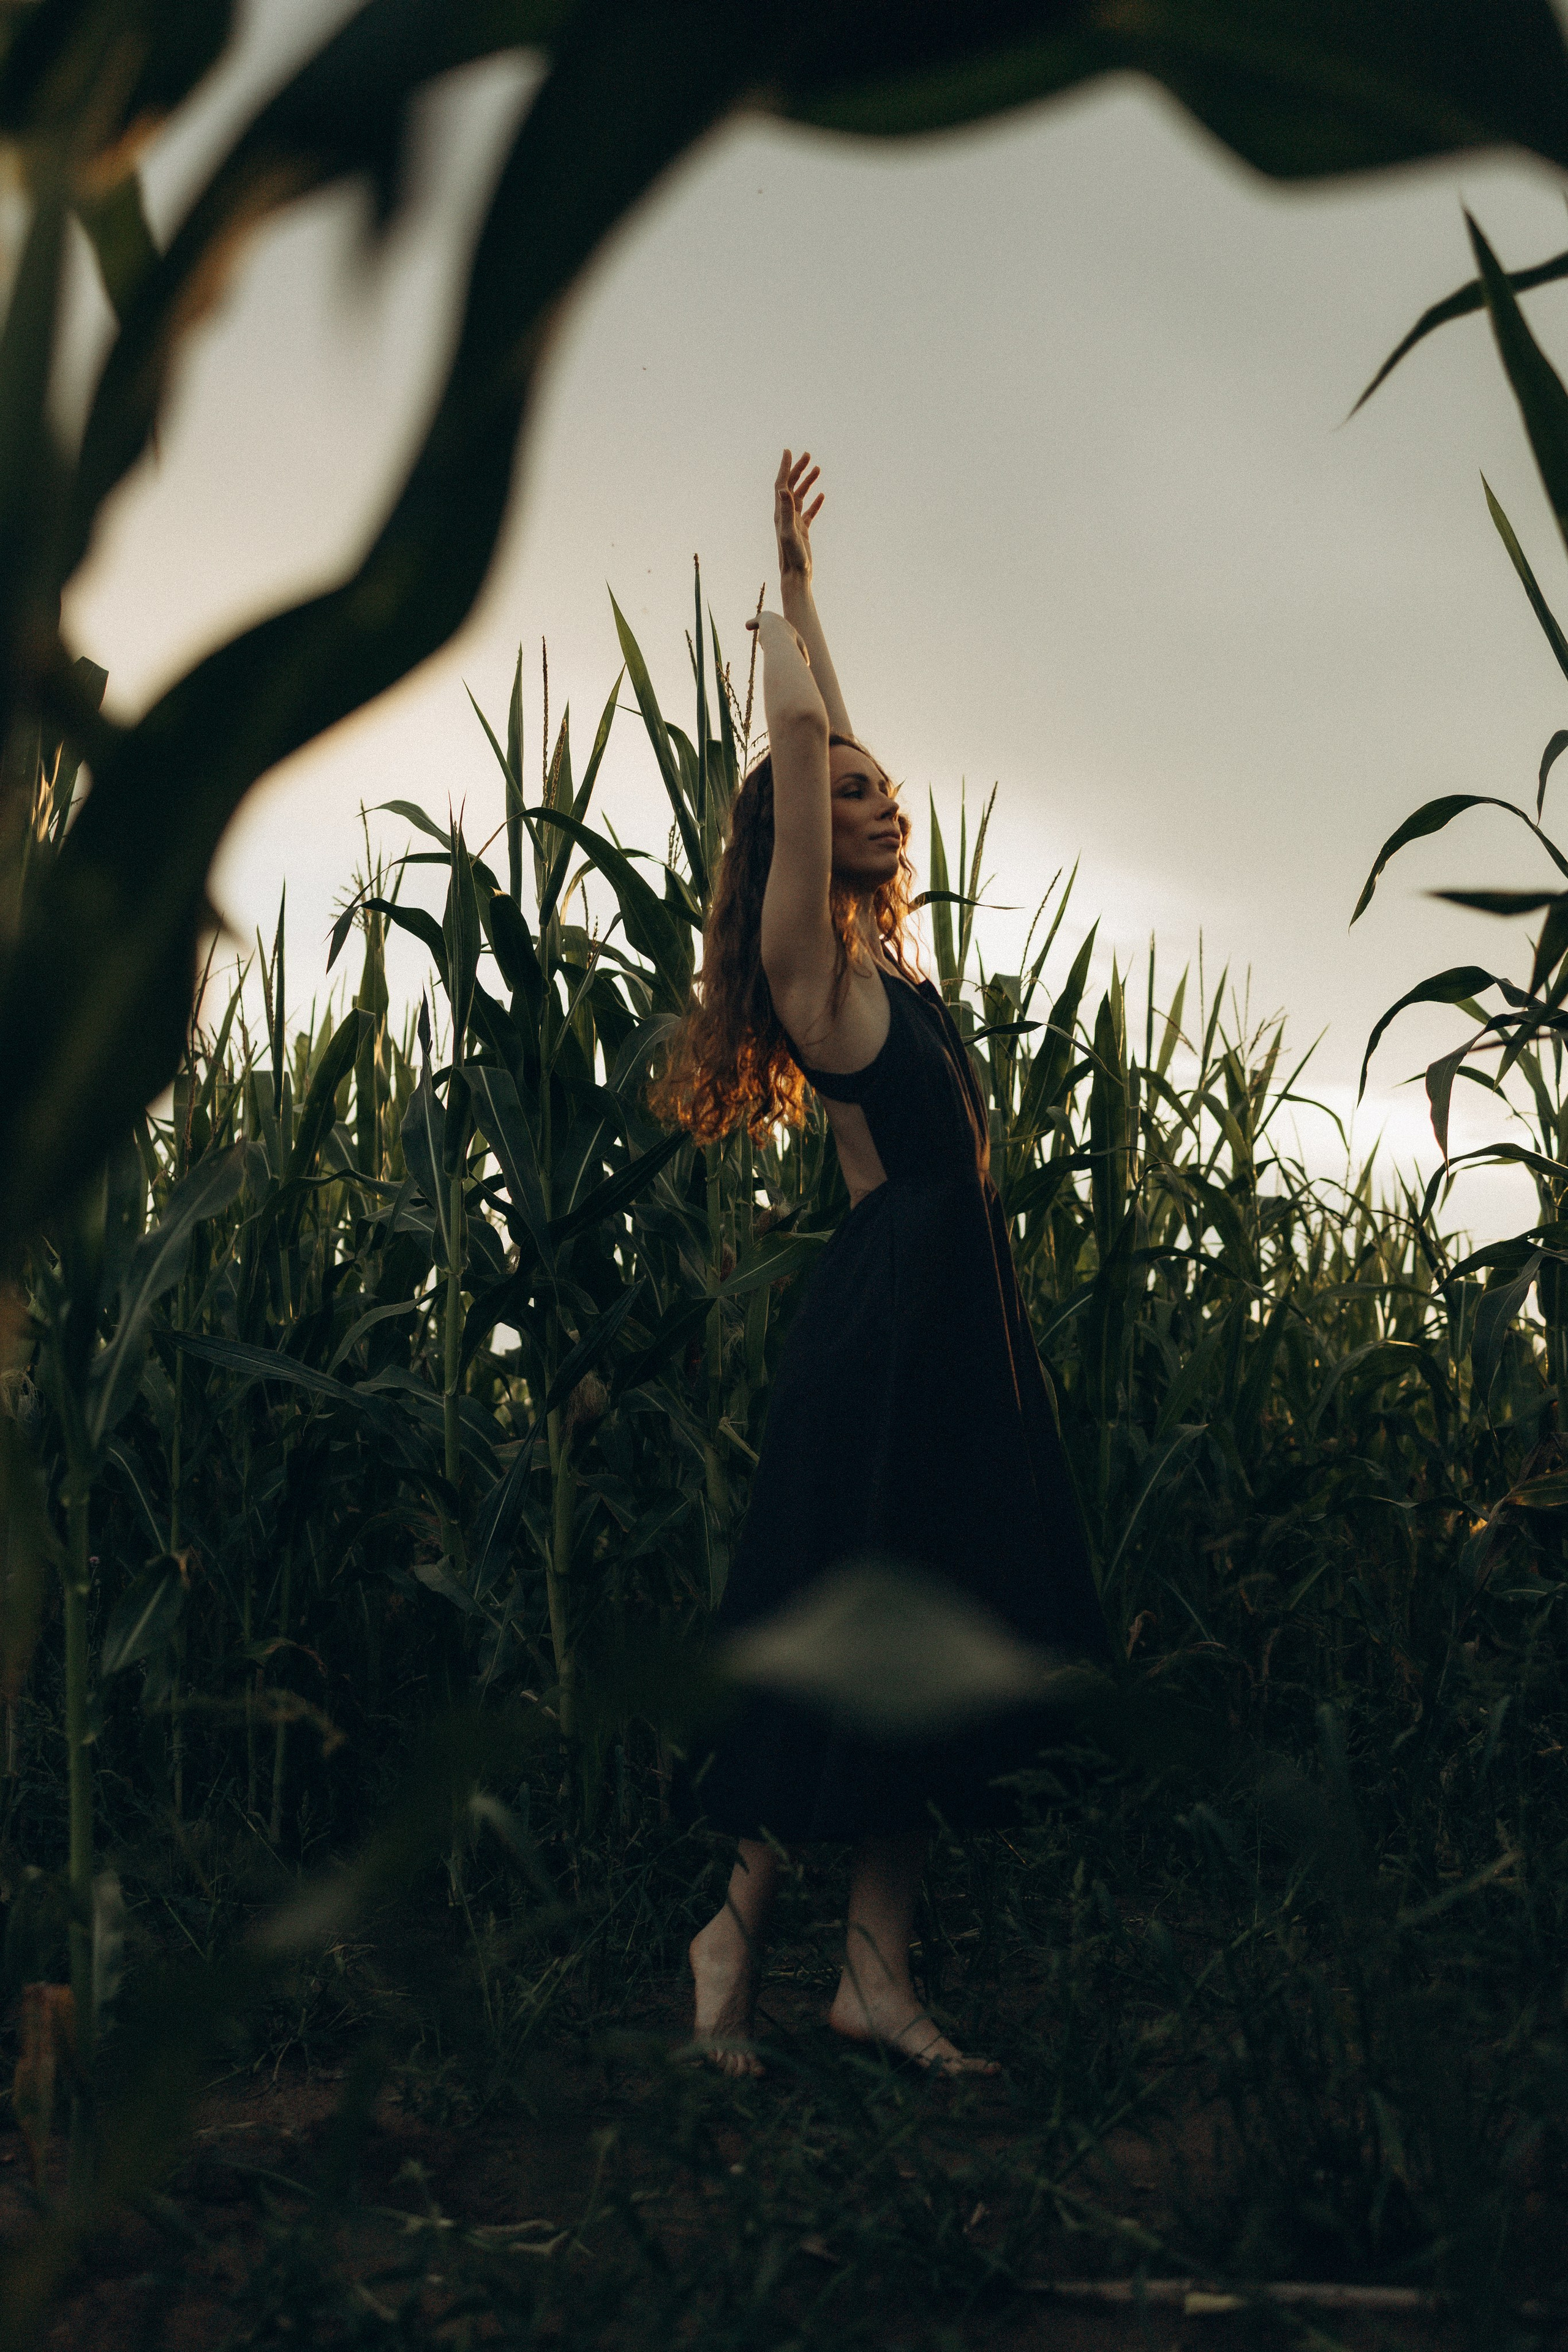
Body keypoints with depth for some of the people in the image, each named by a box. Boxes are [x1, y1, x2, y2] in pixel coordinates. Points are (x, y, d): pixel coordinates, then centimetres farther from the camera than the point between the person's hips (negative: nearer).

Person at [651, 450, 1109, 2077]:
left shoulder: (879, 944, 17)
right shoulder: (809, 951, -5)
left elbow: (827, 740, 27)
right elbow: (796, 737, -14)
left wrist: (799, 576, 33)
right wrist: (785, 611, 5)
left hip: (959, 1320, 9)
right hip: (885, 1312, -9)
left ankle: (878, 1973, 9)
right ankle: (738, 1923, 9)